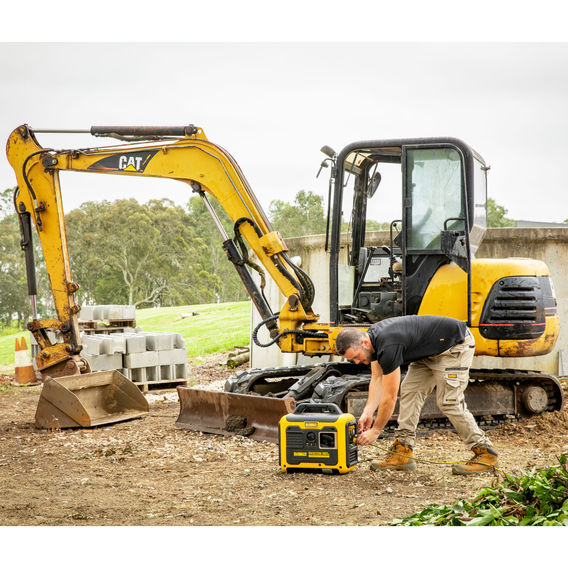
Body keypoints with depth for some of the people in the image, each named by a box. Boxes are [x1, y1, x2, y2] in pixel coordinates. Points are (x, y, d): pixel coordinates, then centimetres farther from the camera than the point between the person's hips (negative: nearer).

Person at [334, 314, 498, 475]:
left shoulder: (388, 347, -32)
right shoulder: (372, 337, -4)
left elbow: (390, 397, -26)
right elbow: (377, 379, 4)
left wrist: (375, 431, -16)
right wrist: (367, 413, -6)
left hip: (456, 345, -10)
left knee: (449, 401, -14)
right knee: (410, 390, 1)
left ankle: (485, 452, -4)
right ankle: (402, 451, 1)